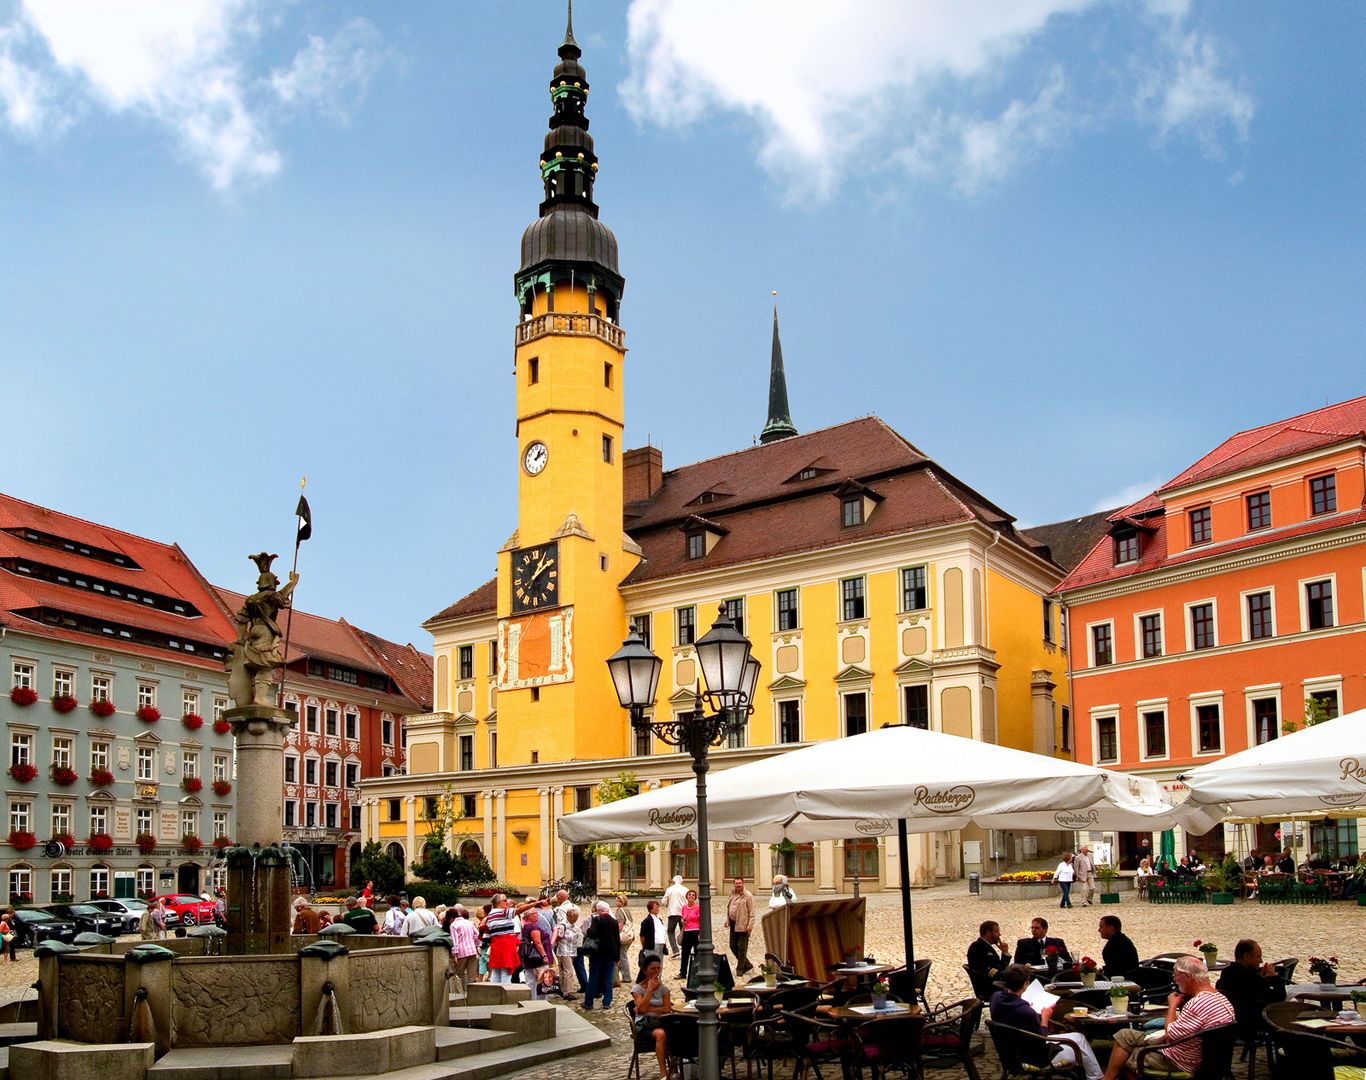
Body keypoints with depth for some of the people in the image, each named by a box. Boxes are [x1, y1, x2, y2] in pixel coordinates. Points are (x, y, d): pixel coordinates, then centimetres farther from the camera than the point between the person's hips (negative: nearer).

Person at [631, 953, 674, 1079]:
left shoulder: (663, 988, 13)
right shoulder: (637, 988, 3)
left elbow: (667, 1008, -2)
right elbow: (641, 1009, -13)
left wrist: (649, 1009, -11)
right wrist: (650, 989, -12)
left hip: (660, 1021, 3)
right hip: (644, 1024, -3)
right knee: (661, 1034, -37)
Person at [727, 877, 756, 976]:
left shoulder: (748, 895, -9)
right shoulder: (732, 894, 11)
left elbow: (752, 912, -11)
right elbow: (728, 907, 19)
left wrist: (750, 925, -17)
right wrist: (727, 920, 11)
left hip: (743, 925, -7)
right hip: (733, 924, 7)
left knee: (742, 948, -1)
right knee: (733, 946, 12)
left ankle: (740, 969, 9)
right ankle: (747, 964, 25)